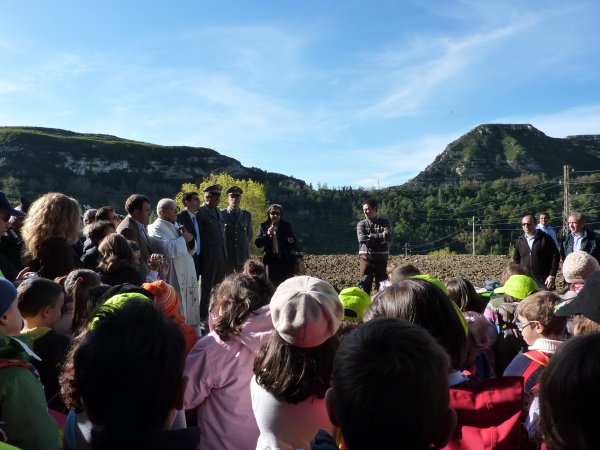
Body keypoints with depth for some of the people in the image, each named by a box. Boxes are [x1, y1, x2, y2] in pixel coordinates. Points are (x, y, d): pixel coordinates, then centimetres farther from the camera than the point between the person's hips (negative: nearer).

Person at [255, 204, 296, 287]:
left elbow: (294, 244, 10)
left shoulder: (286, 226, 6)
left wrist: (291, 242, -13)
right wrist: (267, 235, -15)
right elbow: (257, 243, -1)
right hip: (271, 260, 0)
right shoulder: (264, 226, 6)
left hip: (285, 261, 0)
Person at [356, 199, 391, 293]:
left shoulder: (385, 222, 4)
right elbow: (361, 238, -11)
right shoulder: (361, 224, 6)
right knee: (364, 286, 1)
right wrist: (380, 237, -10)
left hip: (381, 259, 0)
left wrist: (370, 237, -11)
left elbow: (388, 237, -12)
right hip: (366, 258, 0)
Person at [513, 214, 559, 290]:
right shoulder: (519, 241, 9)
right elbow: (516, 259, 16)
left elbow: (555, 256, -3)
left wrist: (552, 276, -10)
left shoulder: (545, 239, -2)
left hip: (543, 281, -3)